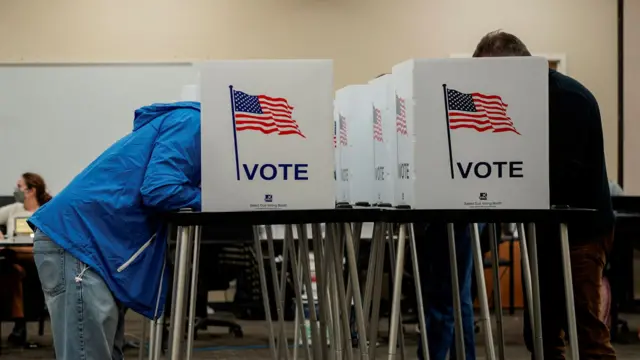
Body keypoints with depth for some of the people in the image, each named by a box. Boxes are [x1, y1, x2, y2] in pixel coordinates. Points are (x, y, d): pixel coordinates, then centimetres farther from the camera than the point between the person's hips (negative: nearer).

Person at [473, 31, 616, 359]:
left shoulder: (570, 99, -15)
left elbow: (561, 176, -24)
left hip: (579, 229, -8)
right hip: (545, 229, 8)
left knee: (588, 333, -11)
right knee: (541, 333, 9)